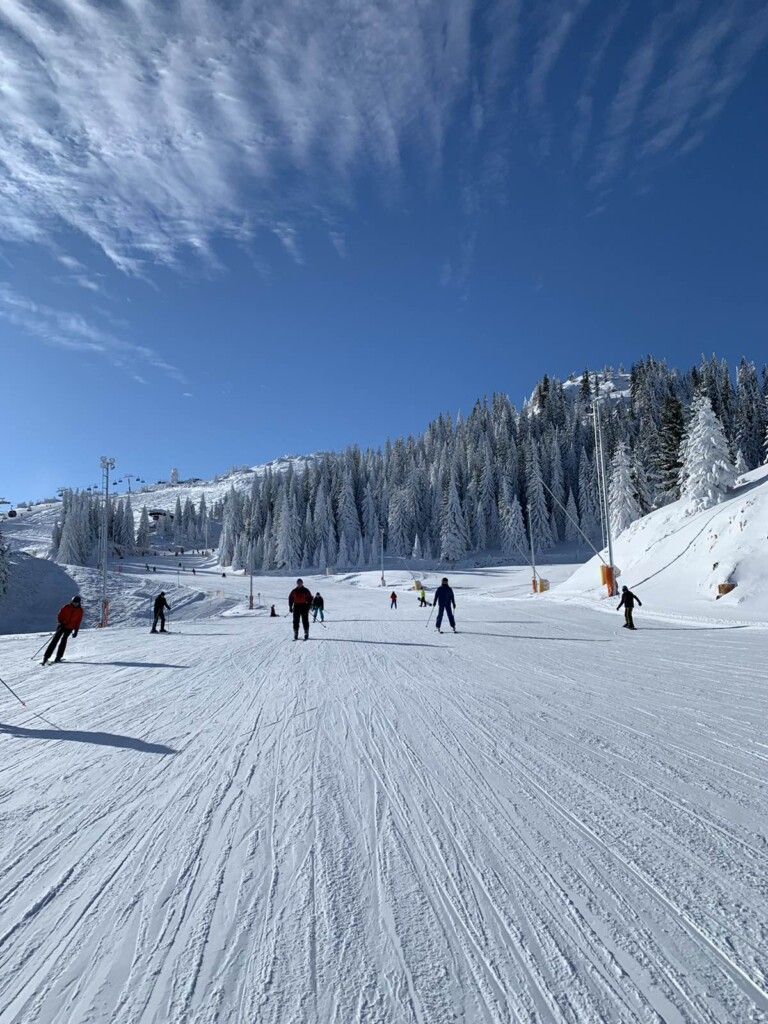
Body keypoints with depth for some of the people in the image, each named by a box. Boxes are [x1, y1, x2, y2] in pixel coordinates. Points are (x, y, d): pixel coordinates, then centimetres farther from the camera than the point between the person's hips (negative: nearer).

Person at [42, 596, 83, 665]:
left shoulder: (80, 611, 2)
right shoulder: (66, 607, -2)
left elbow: (78, 621, 6)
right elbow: (59, 616, 2)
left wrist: (76, 631, 0)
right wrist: (61, 622, -15)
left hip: (69, 628, 0)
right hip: (62, 626, 0)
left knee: (64, 639, -16)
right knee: (55, 639, -9)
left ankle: (58, 657, -11)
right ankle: (46, 656, -6)